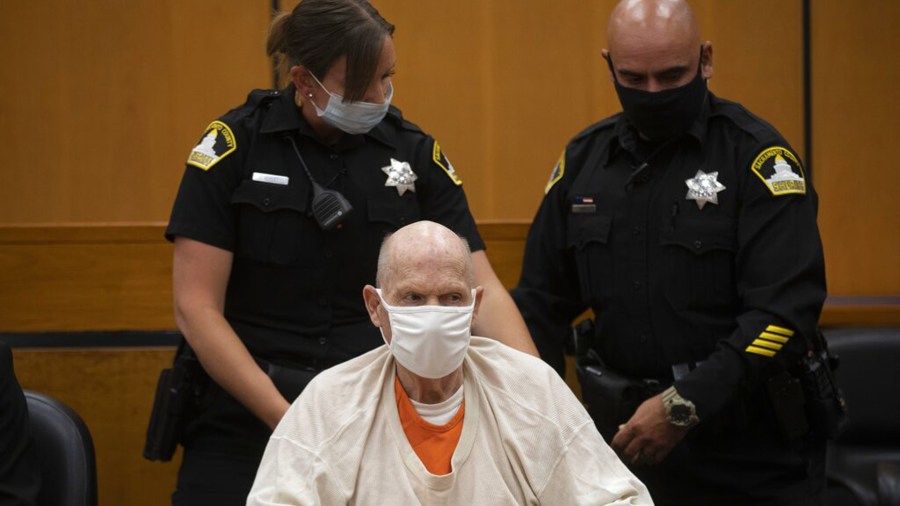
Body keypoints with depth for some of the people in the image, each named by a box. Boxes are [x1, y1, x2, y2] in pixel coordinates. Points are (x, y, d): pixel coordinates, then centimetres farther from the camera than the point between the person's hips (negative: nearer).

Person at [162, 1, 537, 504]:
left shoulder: (416, 155, 1)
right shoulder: (235, 145, -6)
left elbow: (482, 291, -3)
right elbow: (196, 307, -8)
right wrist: (288, 421, -15)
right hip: (246, 424, -2)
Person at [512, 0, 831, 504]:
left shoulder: (756, 155, -10)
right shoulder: (584, 158, 6)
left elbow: (786, 308, -18)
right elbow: (542, 301, 13)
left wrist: (687, 405, -23)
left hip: (748, 449, -4)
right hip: (626, 436, 5)